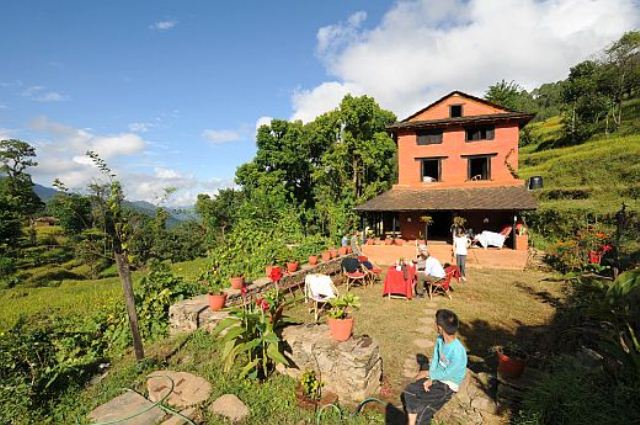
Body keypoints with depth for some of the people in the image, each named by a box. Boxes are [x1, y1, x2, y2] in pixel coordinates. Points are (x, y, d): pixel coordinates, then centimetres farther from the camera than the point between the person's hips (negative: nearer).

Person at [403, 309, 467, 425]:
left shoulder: (458, 352, -31)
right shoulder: (440, 339, -9)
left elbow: (446, 374, -20)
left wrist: (427, 373, -8)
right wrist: (430, 379, -11)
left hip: (449, 385, -6)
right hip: (437, 377, 6)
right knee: (409, 391, -10)